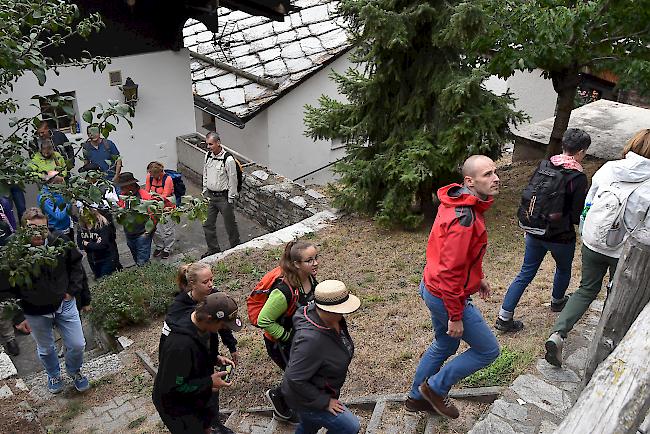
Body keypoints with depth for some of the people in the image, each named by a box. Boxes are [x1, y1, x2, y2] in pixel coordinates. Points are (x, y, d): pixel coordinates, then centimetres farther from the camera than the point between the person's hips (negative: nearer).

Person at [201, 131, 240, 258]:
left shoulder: (228, 160, -21)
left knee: (230, 224, 9)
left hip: (224, 197, -6)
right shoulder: (208, 156, 0)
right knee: (208, 224, 13)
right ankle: (213, 249, 30)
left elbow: (232, 180, -16)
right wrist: (205, 192, 12)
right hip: (210, 196, 6)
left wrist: (230, 200, -13)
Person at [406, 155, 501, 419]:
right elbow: (450, 271, -29)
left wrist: (478, 277, 23)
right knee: (488, 350, 7)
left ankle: (417, 398, 43)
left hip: (432, 288, 10)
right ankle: (436, 387, 19)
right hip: (447, 296, -10)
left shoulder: (458, 202, 2)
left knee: (444, 346, 27)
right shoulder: (465, 219, -30)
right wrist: (455, 316, -21)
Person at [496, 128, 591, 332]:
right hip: (561, 237, -4)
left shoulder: (543, 165, -4)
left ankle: (504, 317, 10)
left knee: (526, 273, 13)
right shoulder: (578, 178, -19)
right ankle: (557, 301, 52)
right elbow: (577, 216, -18)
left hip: (534, 233, 4)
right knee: (563, 269, 27)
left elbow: (527, 196, 3)